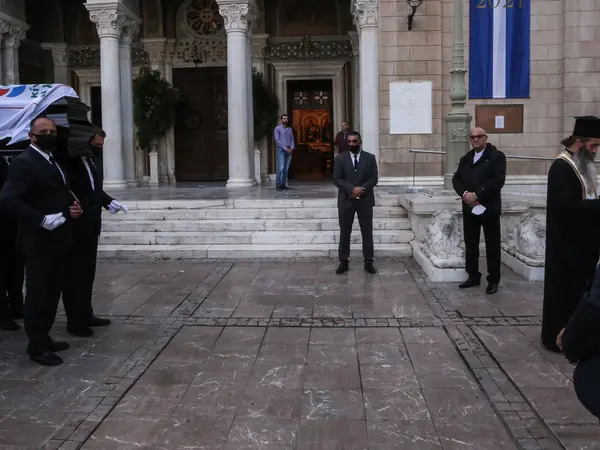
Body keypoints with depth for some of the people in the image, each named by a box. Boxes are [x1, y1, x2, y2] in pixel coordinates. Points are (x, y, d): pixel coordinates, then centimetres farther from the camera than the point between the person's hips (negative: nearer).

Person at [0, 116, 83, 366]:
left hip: (58, 240, 9)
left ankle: (44, 338, 28)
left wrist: (72, 206, 3)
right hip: (39, 243, -9)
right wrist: (42, 219, -27)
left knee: (52, 293, 15)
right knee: (38, 295, 1)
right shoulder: (23, 162, -14)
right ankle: (37, 347, 11)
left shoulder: (54, 161, 15)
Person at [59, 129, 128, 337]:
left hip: (90, 227, 8)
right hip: (74, 227, -8)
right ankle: (75, 321, 14)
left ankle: (86, 314, 30)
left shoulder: (90, 161, 10)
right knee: (73, 274, 3)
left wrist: (109, 202, 1)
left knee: (88, 273, 17)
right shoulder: (68, 162, -15)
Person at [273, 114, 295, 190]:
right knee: (281, 168, -14)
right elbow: (277, 140, -10)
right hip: (280, 150, -5)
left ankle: (283, 184, 5)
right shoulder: (277, 128, -1)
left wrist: (292, 148, -7)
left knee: (286, 169, 2)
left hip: (289, 151, 5)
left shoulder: (290, 129, 16)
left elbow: (292, 140, 13)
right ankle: (278, 184, -8)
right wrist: (285, 148, -17)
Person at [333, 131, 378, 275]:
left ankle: (368, 262, 13)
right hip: (346, 200, 0)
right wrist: (352, 189, -19)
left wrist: (361, 190, -16)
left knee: (367, 232, 5)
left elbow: (374, 178, -3)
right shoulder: (340, 159, 3)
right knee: (344, 232, 5)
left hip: (365, 200, 0)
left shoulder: (370, 158, 4)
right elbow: (337, 179, -5)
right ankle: (343, 262, 13)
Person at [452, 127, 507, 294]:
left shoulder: (497, 156, -3)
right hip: (469, 208, 5)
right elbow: (456, 179, 7)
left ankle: (493, 280, 9)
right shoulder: (465, 159, 16)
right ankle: (473, 276, 21)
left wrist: (477, 194, -18)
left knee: (492, 245, 2)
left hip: (489, 208, -5)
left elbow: (498, 180, -15)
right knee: (470, 245, 9)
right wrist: (464, 193, -13)